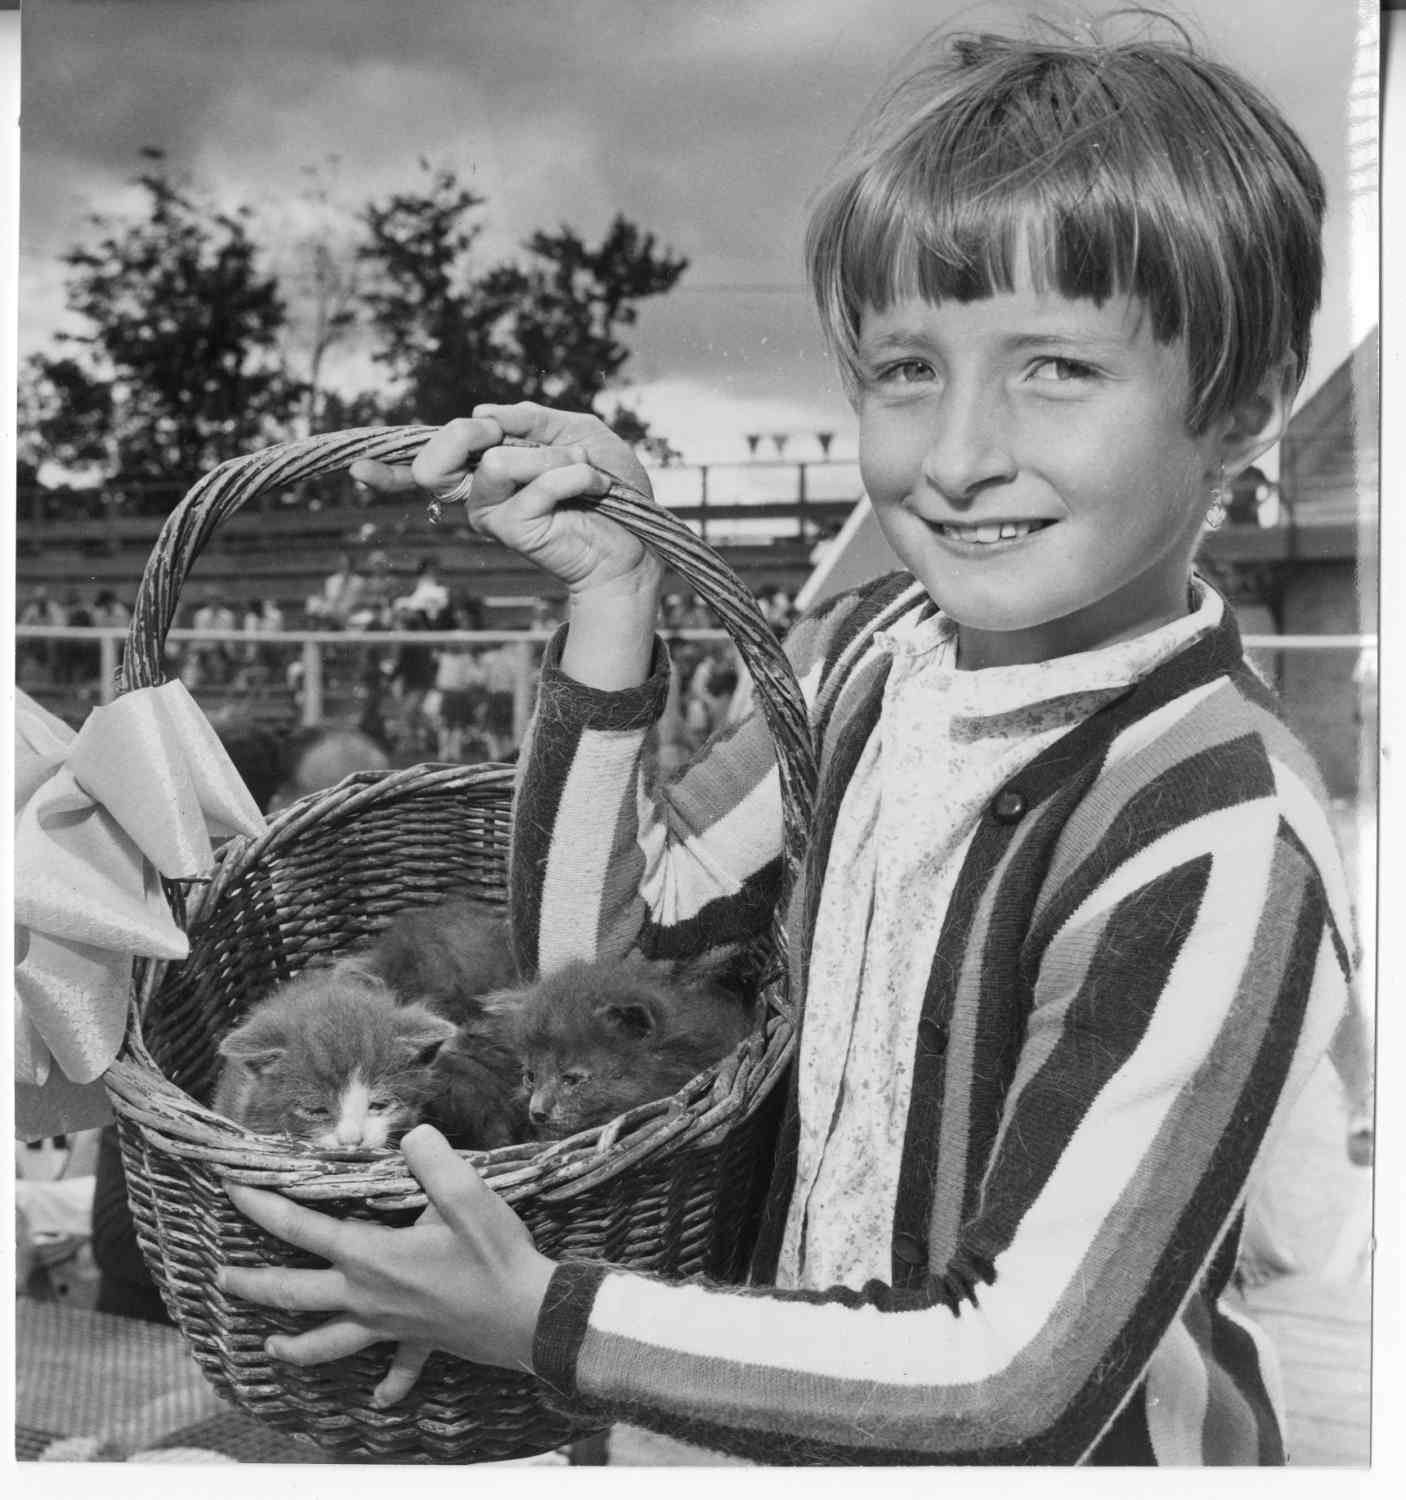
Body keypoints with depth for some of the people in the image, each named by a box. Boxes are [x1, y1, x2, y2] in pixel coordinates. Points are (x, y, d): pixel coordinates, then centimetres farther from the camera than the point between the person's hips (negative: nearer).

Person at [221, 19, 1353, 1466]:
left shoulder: (1224, 848, -30)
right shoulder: (872, 653, -11)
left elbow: (1018, 1379, -27)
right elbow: (592, 942, -4)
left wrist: (538, 1320, -25)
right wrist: (614, 598, -15)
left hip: (1089, 1452, -5)